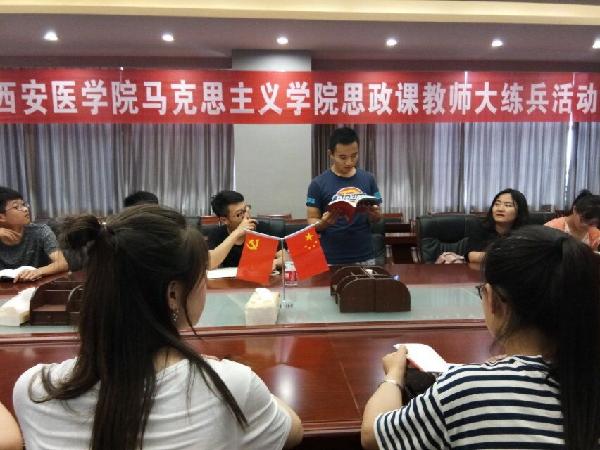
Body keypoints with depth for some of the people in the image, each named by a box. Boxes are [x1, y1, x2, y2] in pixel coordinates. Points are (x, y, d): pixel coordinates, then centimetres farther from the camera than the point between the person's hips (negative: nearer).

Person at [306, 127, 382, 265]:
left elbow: (377, 217, 8)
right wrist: (324, 222, -24)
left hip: (365, 258, 3)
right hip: (331, 260, -2)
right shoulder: (318, 183, -6)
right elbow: (312, 220, -3)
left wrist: (374, 214, -15)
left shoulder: (368, 179, 3)